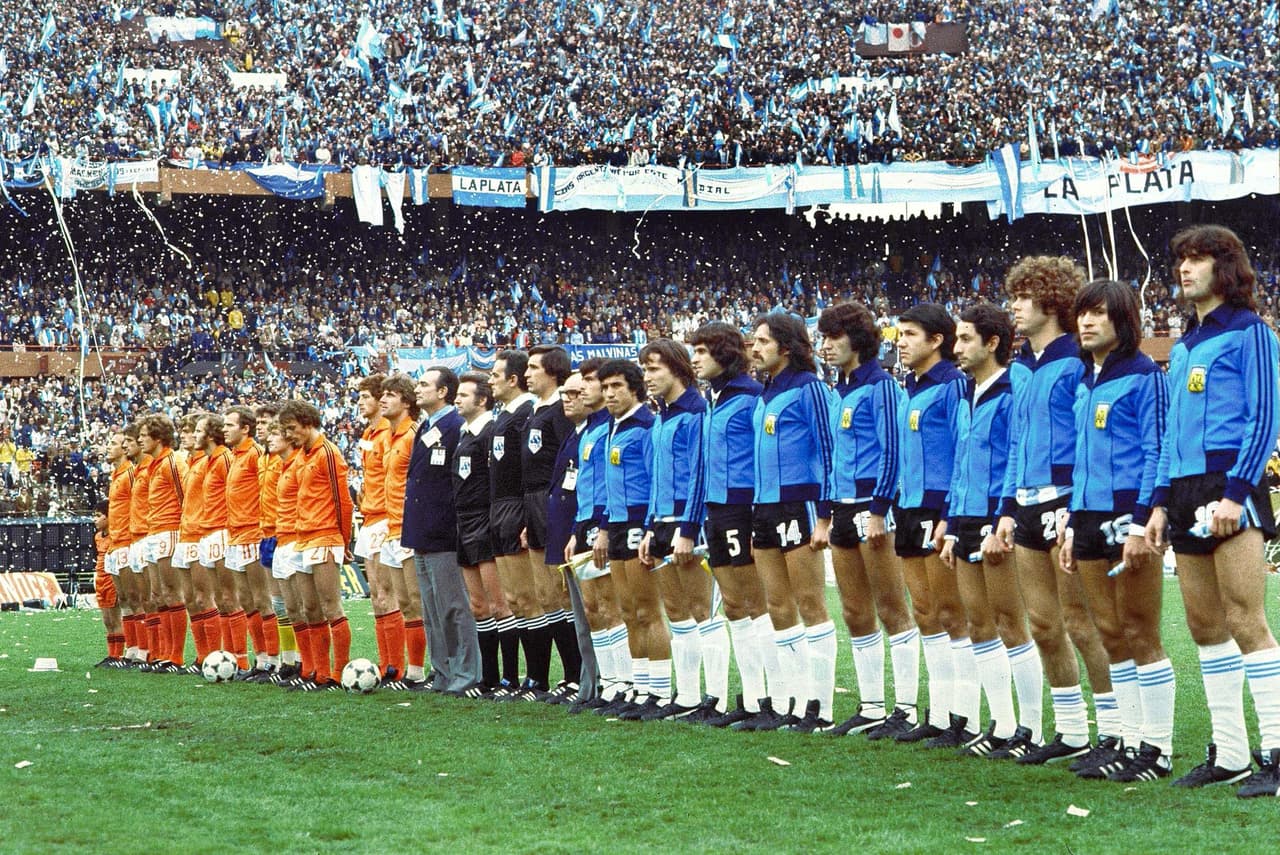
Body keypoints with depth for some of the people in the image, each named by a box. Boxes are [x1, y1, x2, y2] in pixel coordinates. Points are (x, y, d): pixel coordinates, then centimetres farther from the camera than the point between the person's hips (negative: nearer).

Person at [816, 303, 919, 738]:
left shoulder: (880, 385, -8)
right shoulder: (838, 391, 17)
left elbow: (891, 451, -14)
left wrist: (878, 510, -19)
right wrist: (829, 512, 17)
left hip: (873, 506, -9)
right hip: (843, 508, 9)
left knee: (891, 610, -5)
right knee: (855, 614, 10)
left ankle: (906, 707, -3)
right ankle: (871, 707, 15)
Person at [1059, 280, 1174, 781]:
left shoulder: (1143, 375, -5)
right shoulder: (1085, 383, 17)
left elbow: (1156, 453, -10)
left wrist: (1141, 524, -18)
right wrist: (1072, 526, 17)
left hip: (1127, 517, -8)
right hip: (1089, 518, 8)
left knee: (1140, 635, -5)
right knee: (1112, 637, 9)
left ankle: (1157, 748, -1)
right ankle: (1129, 739, 14)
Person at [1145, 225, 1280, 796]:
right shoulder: (1184, 346, 20)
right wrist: (1160, 502, 15)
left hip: (1231, 487, -8)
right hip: (1185, 491, 8)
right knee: (1204, 625, 7)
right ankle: (1228, 755, 12)